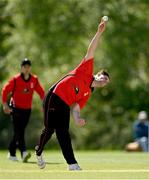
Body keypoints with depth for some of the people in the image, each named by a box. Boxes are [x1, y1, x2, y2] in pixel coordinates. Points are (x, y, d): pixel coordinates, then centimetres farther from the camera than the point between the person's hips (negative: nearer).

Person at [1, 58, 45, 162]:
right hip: (16, 109, -4)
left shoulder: (34, 80, 1)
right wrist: (5, 104, -11)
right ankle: (24, 153, -27)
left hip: (27, 110, 4)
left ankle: (12, 154, 21)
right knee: (18, 131, -15)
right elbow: (5, 90, -5)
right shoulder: (15, 79, -10)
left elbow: (41, 92, 9)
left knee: (20, 132, 9)